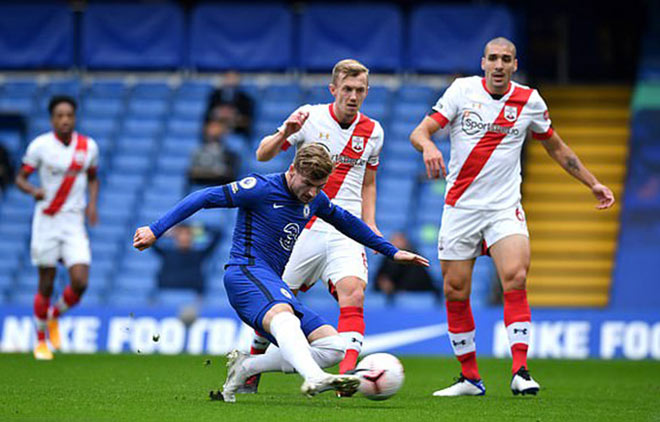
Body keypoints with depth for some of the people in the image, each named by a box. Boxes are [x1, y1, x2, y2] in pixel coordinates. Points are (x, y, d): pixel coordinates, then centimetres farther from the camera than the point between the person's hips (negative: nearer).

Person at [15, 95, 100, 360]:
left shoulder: (88, 146, 2)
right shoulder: (40, 145, -7)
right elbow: (20, 178, -1)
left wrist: (92, 203, 0)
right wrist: (34, 191, -23)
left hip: (74, 222, 2)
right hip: (46, 220, -2)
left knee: (80, 283, -12)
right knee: (46, 285, 3)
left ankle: (54, 317, 19)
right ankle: (41, 341, 22)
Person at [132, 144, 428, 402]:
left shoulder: (314, 200, 14)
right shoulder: (262, 189, -8)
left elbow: (346, 222, 33)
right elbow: (204, 198, -8)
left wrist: (391, 252, 38)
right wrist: (156, 230, -13)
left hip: (274, 285, 9)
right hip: (245, 272, -8)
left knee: (334, 347, -5)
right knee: (283, 315, -41)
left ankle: (244, 368, -4)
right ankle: (314, 379, -69)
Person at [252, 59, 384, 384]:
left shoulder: (372, 132, 8)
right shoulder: (310, 117, -2)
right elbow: (263, 155, -5)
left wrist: (370, 226, 10)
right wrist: (285, 133, -24)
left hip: (346, 231, 1)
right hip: (303, 225, -1)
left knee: (353, 293, -23)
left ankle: (347, 374, -31)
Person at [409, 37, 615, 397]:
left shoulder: (529, 101, 3)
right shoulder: (462, 91, -1)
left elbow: (556, 148, 19)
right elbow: (419, 131, -8)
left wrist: (592, 184, 19)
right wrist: (428, 145, -32)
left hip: (505, 208, 0)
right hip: (460, 208, 0)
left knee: (515, 278, -22)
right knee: (456, 293, 1)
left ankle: (520, 371, -21)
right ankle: (470, 378, 15)